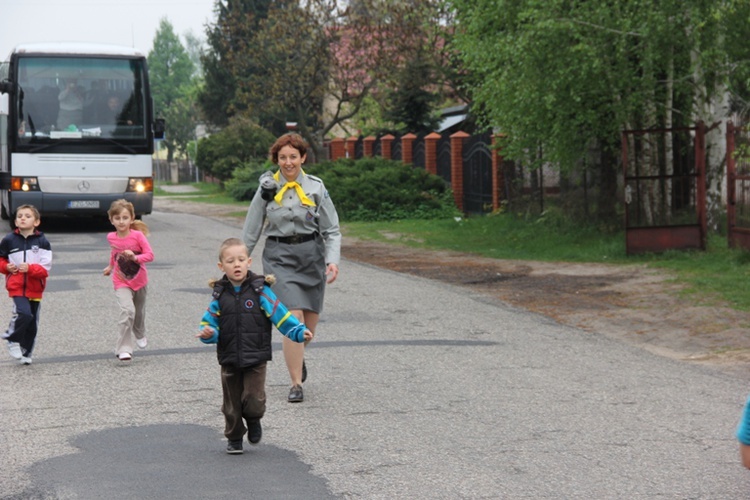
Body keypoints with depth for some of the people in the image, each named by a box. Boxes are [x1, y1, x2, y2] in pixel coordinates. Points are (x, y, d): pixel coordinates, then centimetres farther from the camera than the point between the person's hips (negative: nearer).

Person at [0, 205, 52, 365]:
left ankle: (26, 352, 26)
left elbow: (46, 268, -9)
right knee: (24, 314, -22)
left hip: (35, 288, 2)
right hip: (16, 286, -1)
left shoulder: (42, 242, -5)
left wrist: (30, 268, -25)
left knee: (32, 324, 9)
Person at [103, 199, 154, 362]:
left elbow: (150, 255, -18)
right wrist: (111, 267, 22)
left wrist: (135, 257, -33)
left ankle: (140, 335, 55)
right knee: (127, 311, -23)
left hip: (140, 281, 1)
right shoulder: (111, 238, -7)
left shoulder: (137, 235, -16)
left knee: (139, 311, 22)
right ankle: (123, 349, -22)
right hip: (121, 282, -1)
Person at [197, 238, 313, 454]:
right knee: (232, 402, 10)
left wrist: (299, 331, -18)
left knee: (254, 399, -8)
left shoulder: (260, 290, -5)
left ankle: (253, 420, 25)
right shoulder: (220, 295, 1)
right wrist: (208, 333, -20)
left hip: (256, 357, -2)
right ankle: (234, 438, 28)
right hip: (229, 359, 2)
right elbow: (210, 321, 3)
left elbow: (280, 314, -7)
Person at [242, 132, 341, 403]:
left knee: (310, 320, 9)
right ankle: (296, 383, -7)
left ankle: (298, 358, 43)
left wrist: (333, 260, -10)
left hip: (312, 255, 2)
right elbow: (251, 231, 8)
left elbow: (332, 230, 4)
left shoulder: (316, 188, 2)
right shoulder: (267, 189, 0)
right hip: (279, 256, -2)